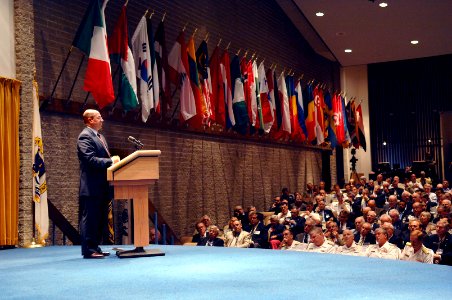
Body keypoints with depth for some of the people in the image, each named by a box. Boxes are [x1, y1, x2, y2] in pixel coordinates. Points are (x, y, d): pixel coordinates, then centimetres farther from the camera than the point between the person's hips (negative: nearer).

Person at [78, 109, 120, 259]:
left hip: (102, 187, 10)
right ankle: (88, 250, -1)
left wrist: (113, 161, 5)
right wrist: (110, 161, -18)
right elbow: (90, 160, -21)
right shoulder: (85, 137, -11)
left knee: (101, 219, 13)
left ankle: (95, 247, 20)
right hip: (91, 187, -10)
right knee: (90, 218, -5)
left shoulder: (100, 137, 20)